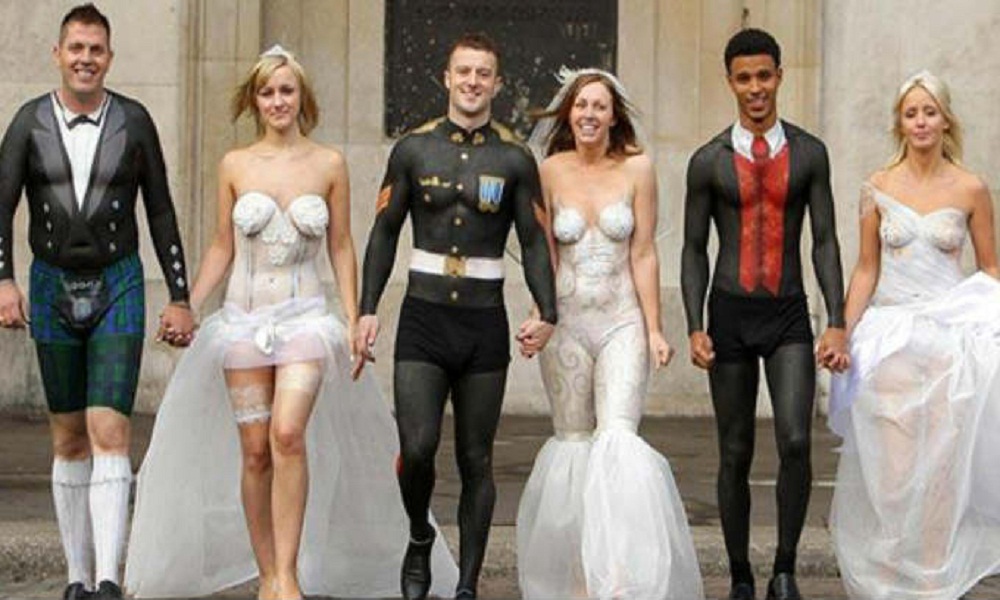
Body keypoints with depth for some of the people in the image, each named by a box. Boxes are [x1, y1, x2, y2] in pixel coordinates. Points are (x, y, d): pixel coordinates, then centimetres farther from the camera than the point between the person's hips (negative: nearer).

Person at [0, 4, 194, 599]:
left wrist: (180, 298, -2)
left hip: (118, 289, -2)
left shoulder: (134, 121, -5)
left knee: (109, 435, -15)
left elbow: (161, 213, 0)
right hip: (53, 289, 2)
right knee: (70, 440, 9)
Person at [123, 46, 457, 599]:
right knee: (254, 451, 0)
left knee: (288, 434, -22)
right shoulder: (235, 165, 6)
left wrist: (354, 321, 2)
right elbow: (222, 248, 12)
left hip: (304, 316, -2)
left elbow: (341, 248, 8)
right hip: (243, 319, 2)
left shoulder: (329, 165, 4)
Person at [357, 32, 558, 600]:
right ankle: (420, 540, 16)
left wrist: (547, 313, -10)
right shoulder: (413, 149, 4)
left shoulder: (515, 159, 3)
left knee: (476, 461, 4)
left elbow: (535, 242, 4)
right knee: (417, 448, -13)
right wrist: (369, 309, 1)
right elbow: (385, 233, 9)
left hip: (485, 323, 0)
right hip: (423, 318, 0)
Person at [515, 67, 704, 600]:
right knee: (573, 444, 6)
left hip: (622, 321, -1)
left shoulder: (636, 168, 0)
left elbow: (643, 254, 1)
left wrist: (653, 329, 0)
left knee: (618, 437, -16)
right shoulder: (551, 171, 2)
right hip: (566, 321, 2)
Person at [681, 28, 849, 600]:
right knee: (736, 455, 5)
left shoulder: (809, 153, 2)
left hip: (790, 318, 0)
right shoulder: (709, 161, 1)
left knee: (795, 442, -17)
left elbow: (825, 241, 1)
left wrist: (838, 325, -6)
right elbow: (694, 249, 3)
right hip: (730, 317, 0)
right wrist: (694, 328, -7)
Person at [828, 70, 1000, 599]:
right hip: (890, 336, 1)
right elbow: (866, 269, 8)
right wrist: (843, 334, 1)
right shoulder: (877, 188, 4)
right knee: (890, 461, 1)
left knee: (944, 458, 1)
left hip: (953, 336, -1)